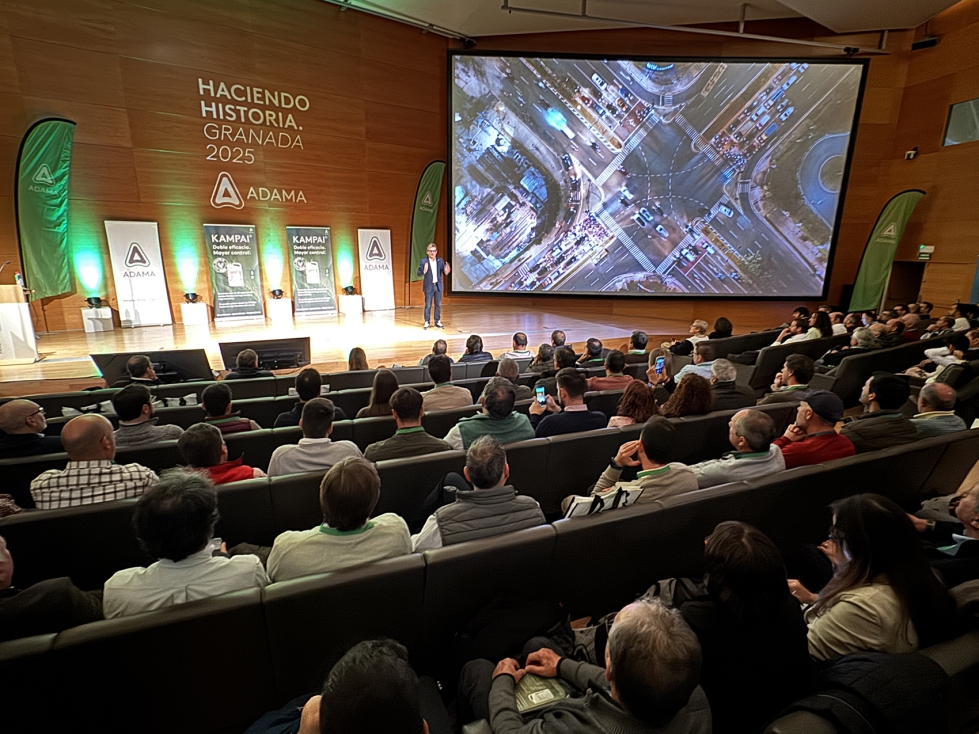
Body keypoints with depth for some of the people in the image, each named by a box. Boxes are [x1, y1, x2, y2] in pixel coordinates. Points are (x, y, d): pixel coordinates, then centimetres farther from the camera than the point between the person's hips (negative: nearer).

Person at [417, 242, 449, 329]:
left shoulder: (440, 260, 2)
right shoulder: (423, 261, -7)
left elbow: (444, 272, 4)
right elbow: (417, 273, -9)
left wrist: (446, 272, -19)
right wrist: (424, 271, -29)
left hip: (438, 286, 3)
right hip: (429, 286, -3)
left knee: (438, 305, 9)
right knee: (428, 305, 2)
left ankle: (438, 322, 19)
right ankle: (427, 322, 12)